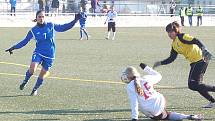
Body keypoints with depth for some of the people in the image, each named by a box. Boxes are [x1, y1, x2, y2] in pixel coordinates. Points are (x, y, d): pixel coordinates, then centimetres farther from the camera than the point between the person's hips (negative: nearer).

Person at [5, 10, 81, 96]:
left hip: (50, 55, 1)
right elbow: (24, 42, 6)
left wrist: (74, 21, 0)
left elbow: (63, 28, 7)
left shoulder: (51, 26, -1)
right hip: (38, 52, -1)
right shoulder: (33, 31, -1)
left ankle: (35, 89, 29)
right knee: (32, 68, -24)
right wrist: (13, 48, 0)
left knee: (43, 74, 3)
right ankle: (25, 81, 6)